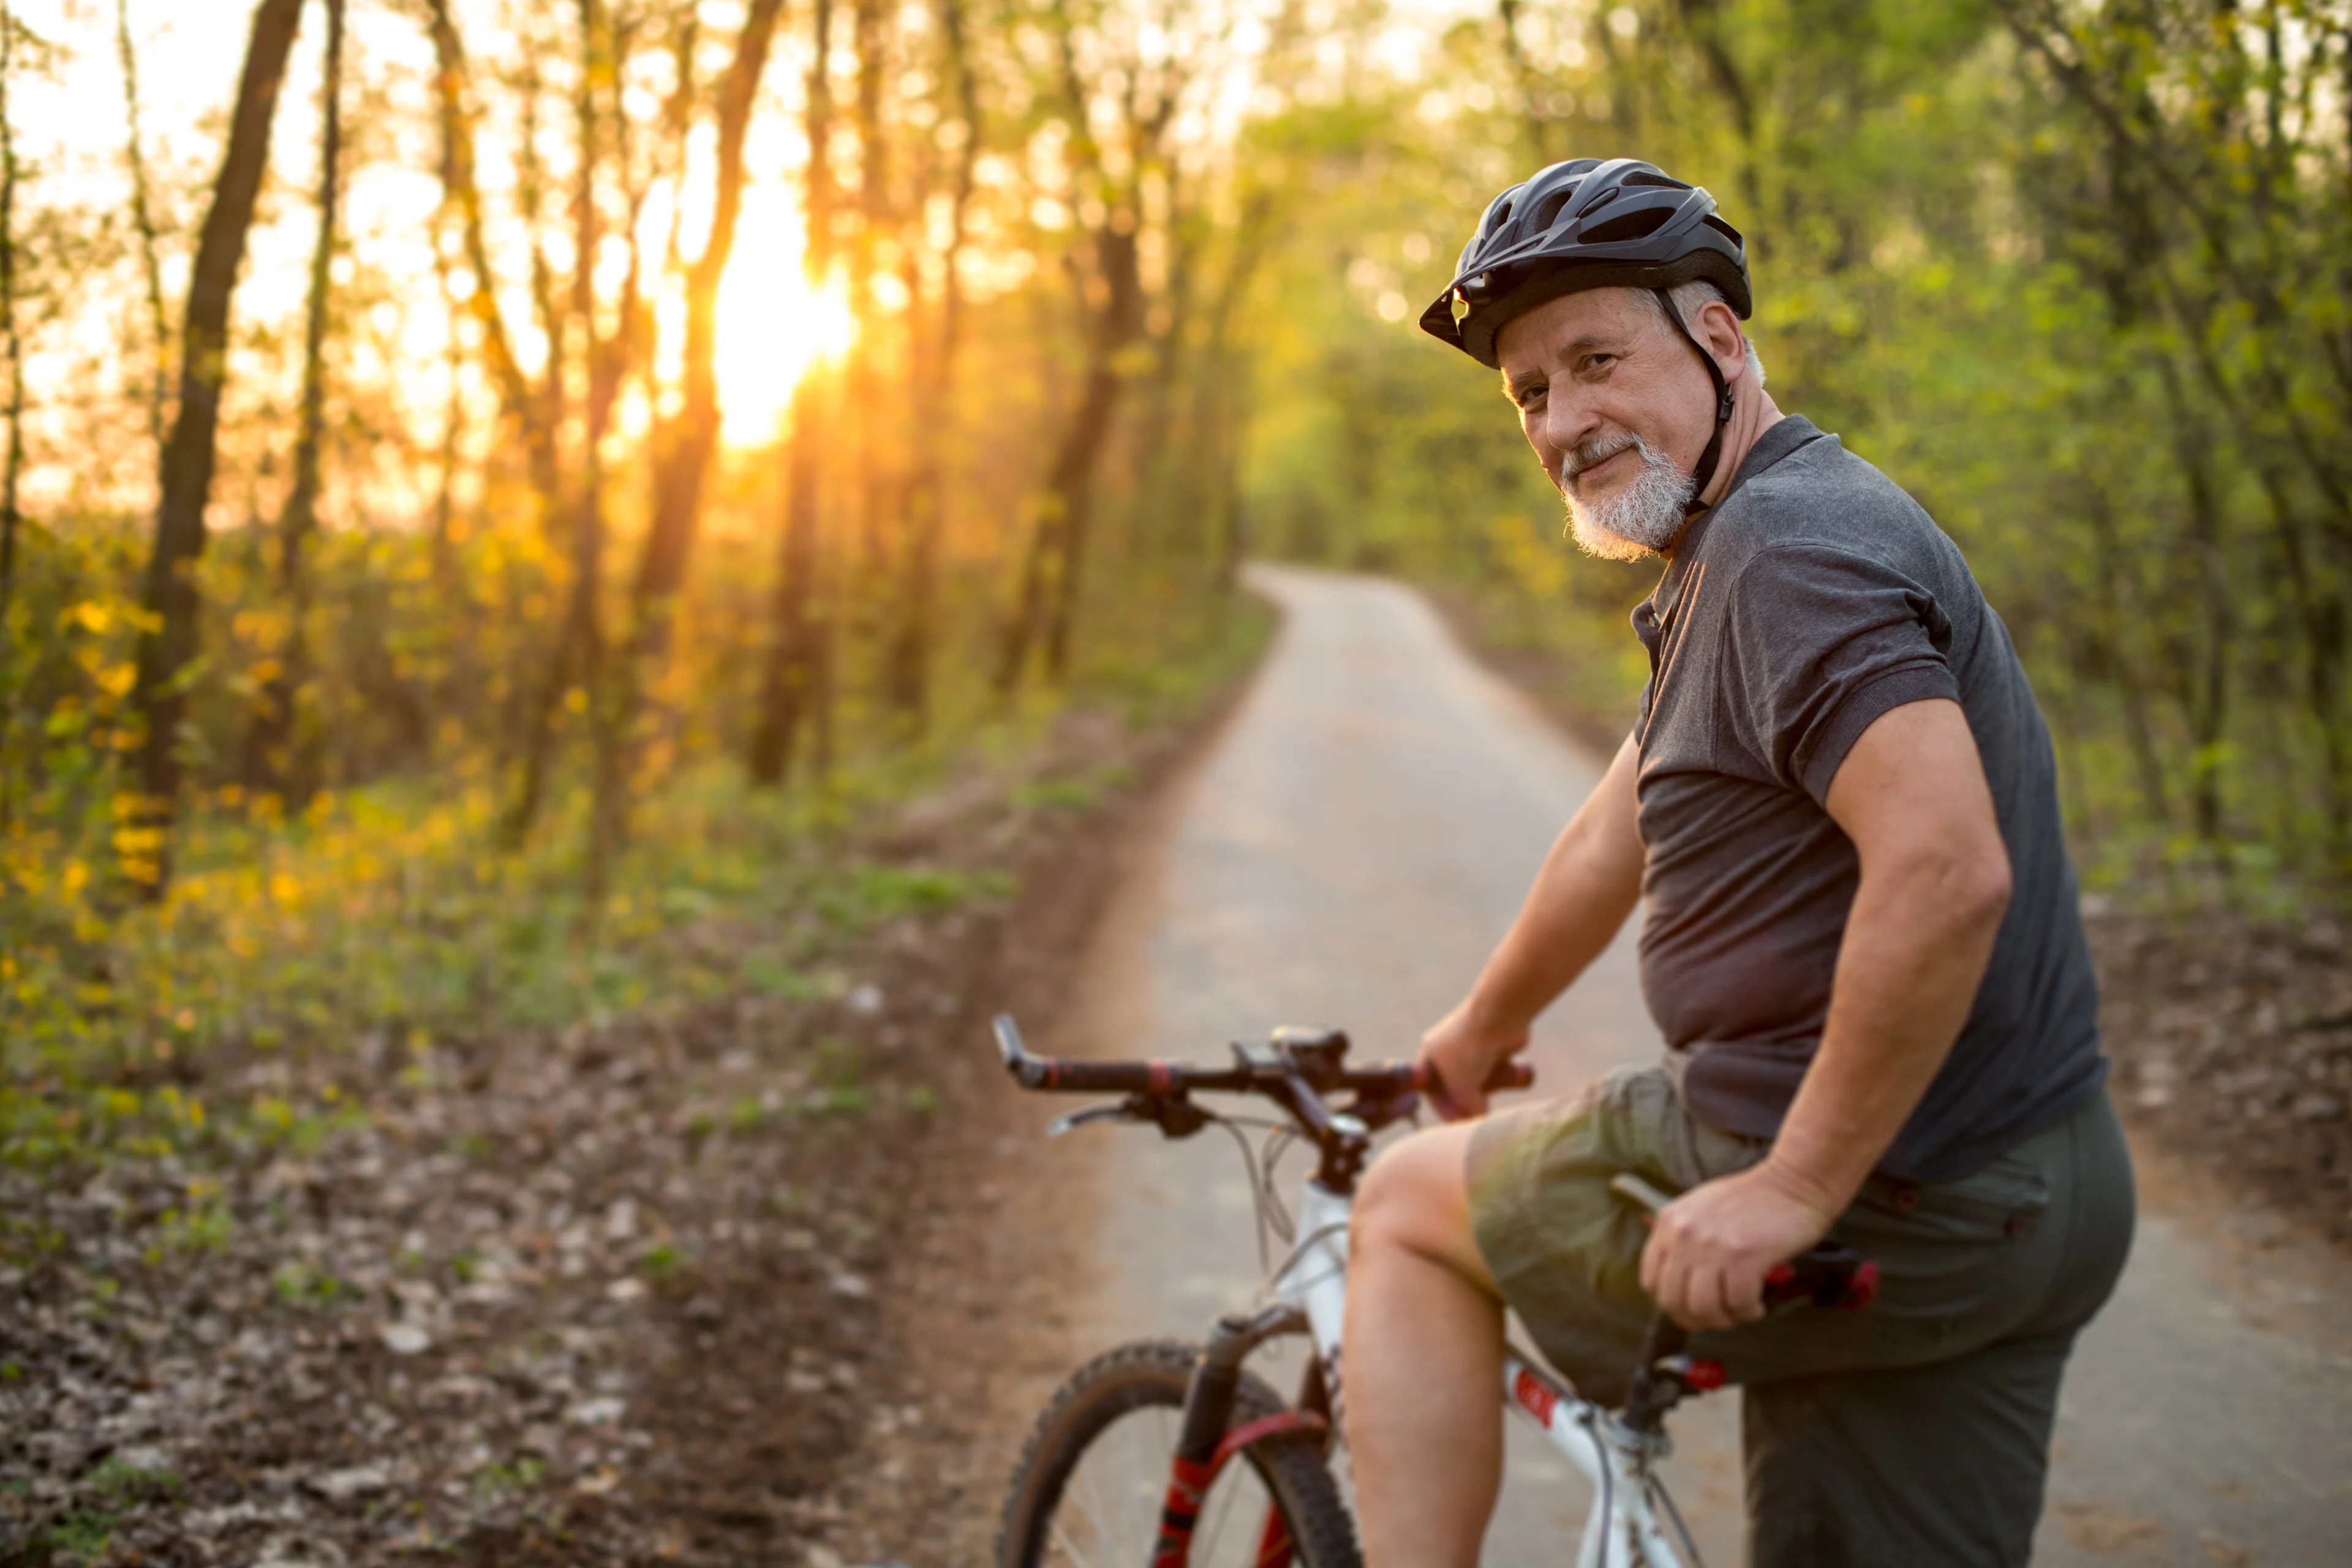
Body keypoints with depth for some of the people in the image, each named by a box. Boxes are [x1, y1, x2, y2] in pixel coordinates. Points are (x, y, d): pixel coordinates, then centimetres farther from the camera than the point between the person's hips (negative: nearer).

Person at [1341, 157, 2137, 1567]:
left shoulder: (1789, 548, -17)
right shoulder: (1736, 553, 16)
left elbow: (1947, 869, -31)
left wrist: (1798, 1188, -25)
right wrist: (1480, 1031, 40)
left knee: (1408, 1210, 7)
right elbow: (1616, 841, 28)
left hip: (1879, 1204, -9)